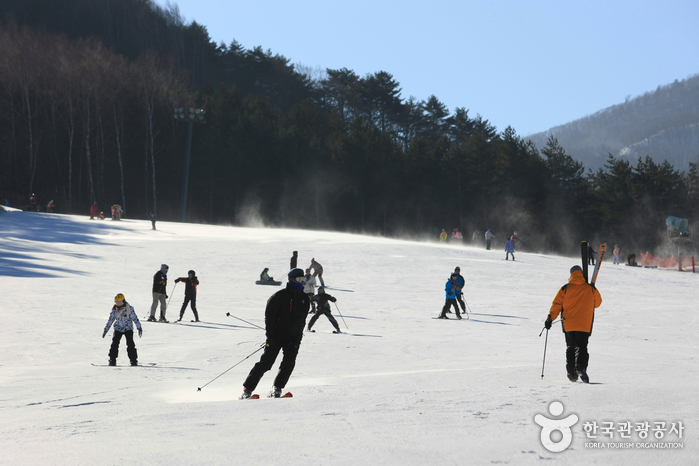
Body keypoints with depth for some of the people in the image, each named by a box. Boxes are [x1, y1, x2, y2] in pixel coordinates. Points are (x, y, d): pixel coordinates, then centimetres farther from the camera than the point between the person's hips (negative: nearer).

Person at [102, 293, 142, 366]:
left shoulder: (129, 309, -11)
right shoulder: (114, 309, -2)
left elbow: (135, 318, -6)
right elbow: (111, 320, 5)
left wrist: (139, 328, -5)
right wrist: (106, 330, 4)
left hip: (128, 328, -3)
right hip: (118, 328, 3)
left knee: (130, 344, -10)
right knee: (114, 344, -5)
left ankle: (133, 360, -4)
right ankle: (112, 360, 2)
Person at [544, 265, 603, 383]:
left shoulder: (565, 288, 2)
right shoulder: (591, 288, 4)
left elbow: (556, 305, -4)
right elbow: (598, 303, 20)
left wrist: (550, 318, -1)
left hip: (568, 324, 1)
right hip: (585, 325, -1)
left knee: (570, 348, 15)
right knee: (581, 347, -3)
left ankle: (571, 373, 9)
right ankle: (581, 366, -31)